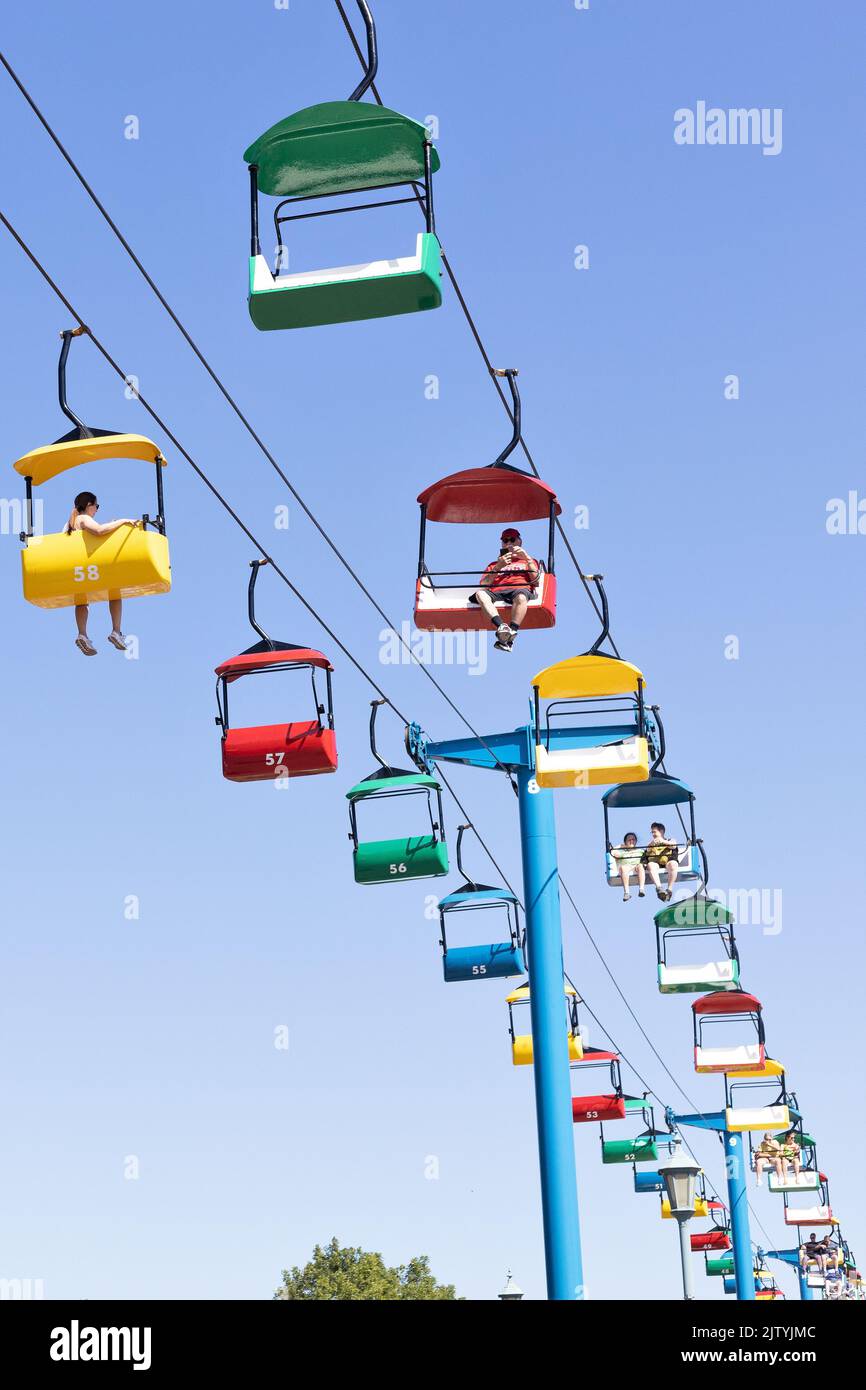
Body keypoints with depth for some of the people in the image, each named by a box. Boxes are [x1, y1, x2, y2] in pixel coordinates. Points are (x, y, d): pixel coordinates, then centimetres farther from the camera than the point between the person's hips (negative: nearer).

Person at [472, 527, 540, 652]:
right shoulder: (494, 564, 36)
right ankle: (501, 627, -51)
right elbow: (483, 584, 17)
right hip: (496, 592, 2)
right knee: (480, 593, -35)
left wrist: (527, 558, 5)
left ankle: (512, 631, -53)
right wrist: (498, 567, 6)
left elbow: (536, 580, 13)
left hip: (519, 589, -2)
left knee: (521, 597, -42)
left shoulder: (528, 561, 34)